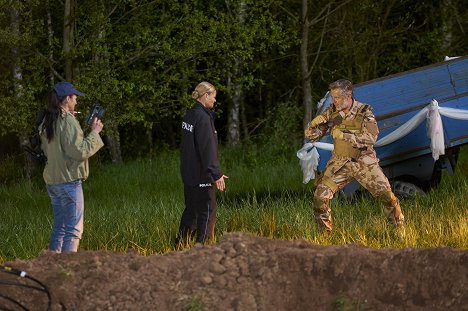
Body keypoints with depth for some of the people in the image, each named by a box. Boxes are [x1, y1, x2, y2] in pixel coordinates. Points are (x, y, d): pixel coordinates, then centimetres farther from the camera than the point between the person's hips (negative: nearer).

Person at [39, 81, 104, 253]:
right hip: (68, 180, -9)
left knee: (59, 228, 15)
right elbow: (80, 151, -20)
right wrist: (94, 132, -8)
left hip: (52, 179, 9)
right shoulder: (68, 121, -16)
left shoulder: (47, 122, 10)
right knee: (73, 229, -4)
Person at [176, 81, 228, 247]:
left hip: (188, 173, 9)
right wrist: (216, 174, -20)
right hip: (201, 174, -9)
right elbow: (208, 148, -22)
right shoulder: (203, 118, -18)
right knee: (207, 210, -2)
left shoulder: (189, 115, 10)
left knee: (191, 209, 17)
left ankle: (180, 244, 22)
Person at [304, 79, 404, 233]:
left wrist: (343, 135, -28)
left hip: (364, 162, -2)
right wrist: (315, 122, -23)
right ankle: (325, 232, 7)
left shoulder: (364, 112, -12)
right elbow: (310, 135, -1)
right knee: (320, 196, -10)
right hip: (340, 163, 2)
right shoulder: (331, 112, -3)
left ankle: (399, 228, 11)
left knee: (387, 195, -8)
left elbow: (370, 138, -24)